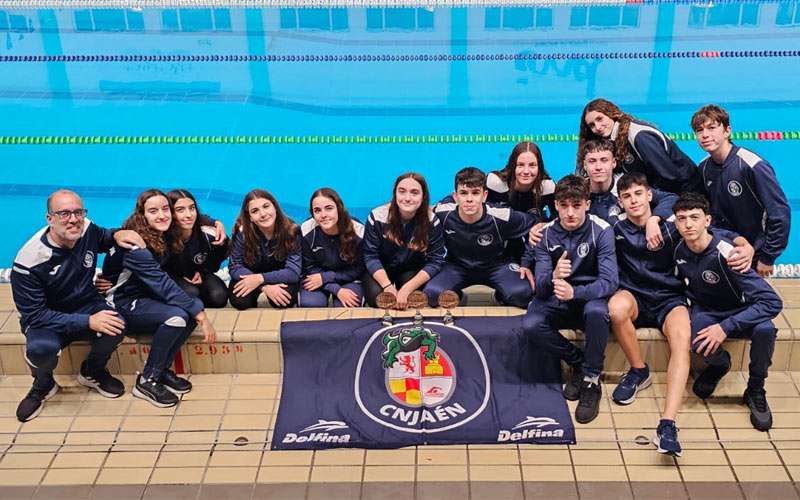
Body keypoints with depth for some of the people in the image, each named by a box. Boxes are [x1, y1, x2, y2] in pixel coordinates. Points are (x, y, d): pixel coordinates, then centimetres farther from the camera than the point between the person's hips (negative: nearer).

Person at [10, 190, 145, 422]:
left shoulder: (87, 230, -10)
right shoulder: (29, 261, -25)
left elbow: (102, 239, 17)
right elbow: (34, 315, -25)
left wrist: (117, 234, -9)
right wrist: (88, 322, -33)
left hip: (87, 305, 4)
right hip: (45, 319, -4)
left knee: (116, 326, -29)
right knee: (41, 348, -37)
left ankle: (91, 372, 5)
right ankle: (42, 386, 1)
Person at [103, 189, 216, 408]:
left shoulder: (165, 237, -1)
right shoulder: (135, 245, -24)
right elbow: (163, 284, -28)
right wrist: (200, 315, -29)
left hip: (147, 297, 7)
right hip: (122, 304, -7)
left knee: (194, 306, -17)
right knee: (177, 316, -29)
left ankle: (162, 370, -5)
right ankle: (147, 381, -14)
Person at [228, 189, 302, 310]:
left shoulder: (291, 230, -24)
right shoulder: (242, 231, -23)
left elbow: (293, 271, -25)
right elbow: (235, 267, -18)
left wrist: (260, 278, -36)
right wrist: (265, 287, -32)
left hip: (280, 278, -1)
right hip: (250, 276, 1)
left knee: (284, 300, -29)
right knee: (239, 301, -25)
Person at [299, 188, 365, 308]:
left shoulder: (358, 231, -24)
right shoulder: (306, 231, -21)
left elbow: (358, 269, -11)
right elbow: (310, 268, -10)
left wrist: (325, 277, -22)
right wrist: (336, 290, -23)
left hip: (348, 279, -1)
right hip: (316, 277, 1)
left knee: (346, 306, -27)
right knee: (309, 304, -26)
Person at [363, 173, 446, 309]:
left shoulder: (432, 221, -20)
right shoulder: (377, 217, -21)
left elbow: (435, 260, -19)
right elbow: (371, 256, -16)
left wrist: (407, 289, -32)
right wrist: (388, 286, -32)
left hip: (413, 271, 0)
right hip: (381, 270, 0)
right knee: (375, 295, -27)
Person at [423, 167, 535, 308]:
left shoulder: (501, 217, -24)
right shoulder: (442, 214, -21)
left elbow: (533, 228, -7)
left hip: (496, 266, -1)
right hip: (456, 266, 1)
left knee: (521, 294, -28)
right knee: (432, 295, -26)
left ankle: (500, 296, 8)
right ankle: (457, 296, 9)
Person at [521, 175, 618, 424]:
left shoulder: (601, 231, -13)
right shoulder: (546, 234, -7)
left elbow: (609, 281, -22)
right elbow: (540, 288, -13)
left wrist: (574, 292, -40)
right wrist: (553, 277, -38)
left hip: (590, 297, -2)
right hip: (557, 298, 2)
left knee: (596, 312, -38)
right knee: (531, 326, -28)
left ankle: (591, 381, -18)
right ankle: (578, 362, -3)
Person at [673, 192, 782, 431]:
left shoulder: (725, 253, -29)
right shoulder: (680, 250, -13)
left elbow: (772, 302, -32)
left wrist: (726, 326, -36)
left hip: (738, 311, -2)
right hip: (705, 311, 3)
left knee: (764, 329, -36)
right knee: (694, 339, -33)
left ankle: (755, 391, -8)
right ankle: (719, 364, 4)